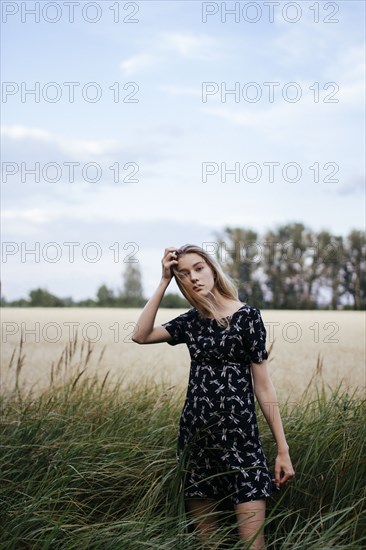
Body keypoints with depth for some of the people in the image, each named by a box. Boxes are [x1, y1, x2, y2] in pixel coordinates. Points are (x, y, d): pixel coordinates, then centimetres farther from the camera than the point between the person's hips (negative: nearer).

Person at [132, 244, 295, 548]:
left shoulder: (246, 315, -4)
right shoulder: (191, 321, 11)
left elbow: (263, 385, -5)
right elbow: (141, 335, -2)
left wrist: (283, 449, -7)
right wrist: (164, 282, -2)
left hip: (239, 434, -5)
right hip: (196, 434, 5)